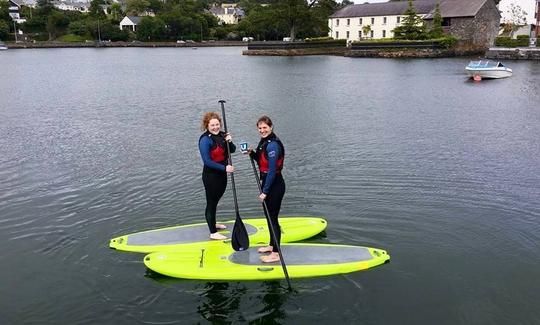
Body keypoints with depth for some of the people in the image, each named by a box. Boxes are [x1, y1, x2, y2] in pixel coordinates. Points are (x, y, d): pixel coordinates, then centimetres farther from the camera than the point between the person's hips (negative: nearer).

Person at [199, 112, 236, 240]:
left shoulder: (222, 135, 1)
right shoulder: (205, 139, -19)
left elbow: (232, 150, 7)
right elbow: (207, 161, -23)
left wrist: (230, 142, -14)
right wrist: (225, 168, -24)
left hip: (222, 174, 8)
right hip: (211, 176, -8)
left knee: (216, 199, 24)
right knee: (211, 202, 2)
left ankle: (213, 223, 44)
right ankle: (213, 233, 12)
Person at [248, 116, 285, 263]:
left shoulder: (272, 145, -22)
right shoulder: (264, 141, 8)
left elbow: (272, 170, -23)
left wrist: (265, 191, -20)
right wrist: (252, 153, 1)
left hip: (274, 185, -10)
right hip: (268, 183, 10)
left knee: (273, 218, -1)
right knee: (269, 216, 21)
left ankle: (275, 254, 9)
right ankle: (272, 245, 37)